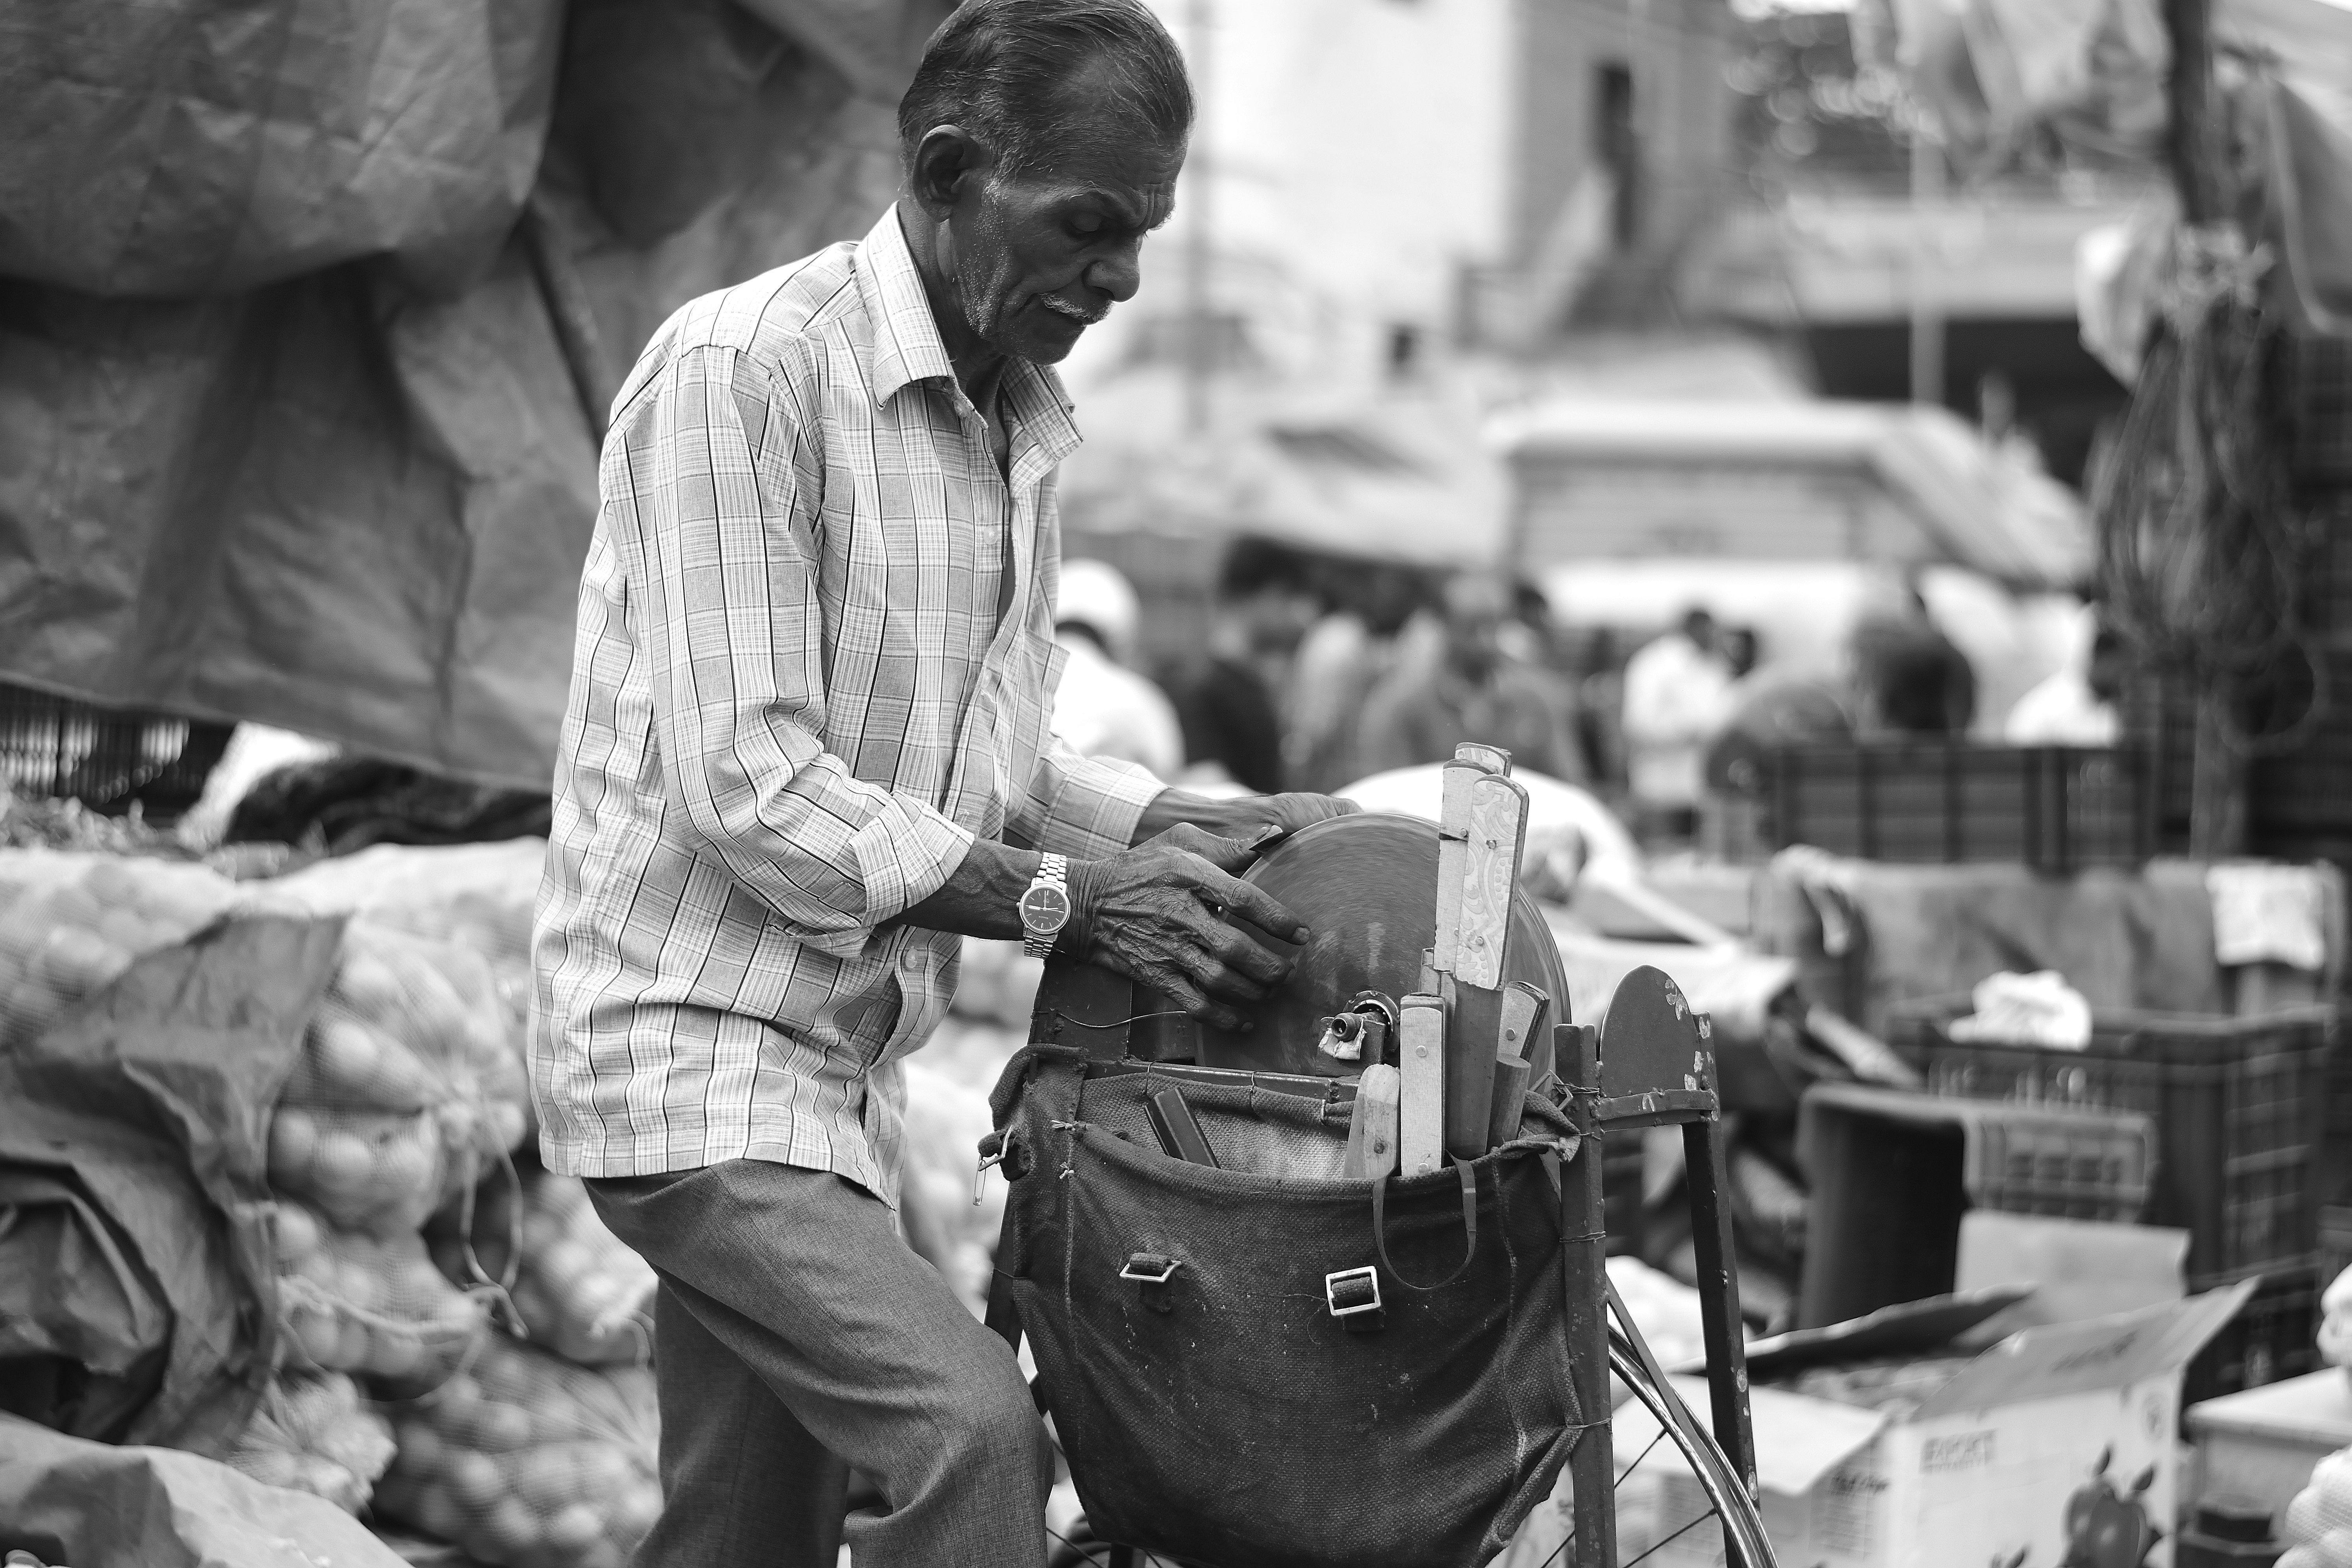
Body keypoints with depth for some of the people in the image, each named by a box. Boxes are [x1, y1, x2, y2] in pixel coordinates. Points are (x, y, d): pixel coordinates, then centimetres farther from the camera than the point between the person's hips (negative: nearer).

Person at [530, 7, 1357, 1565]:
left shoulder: (1021, 423, 11)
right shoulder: (739, 372, -16)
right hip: (694, 1047, -9)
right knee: (969, 1428, -24)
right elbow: (747, 791, -22)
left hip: (848, 1070, 9)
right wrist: (1071, 898, -25)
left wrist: (1182, 827, -1)